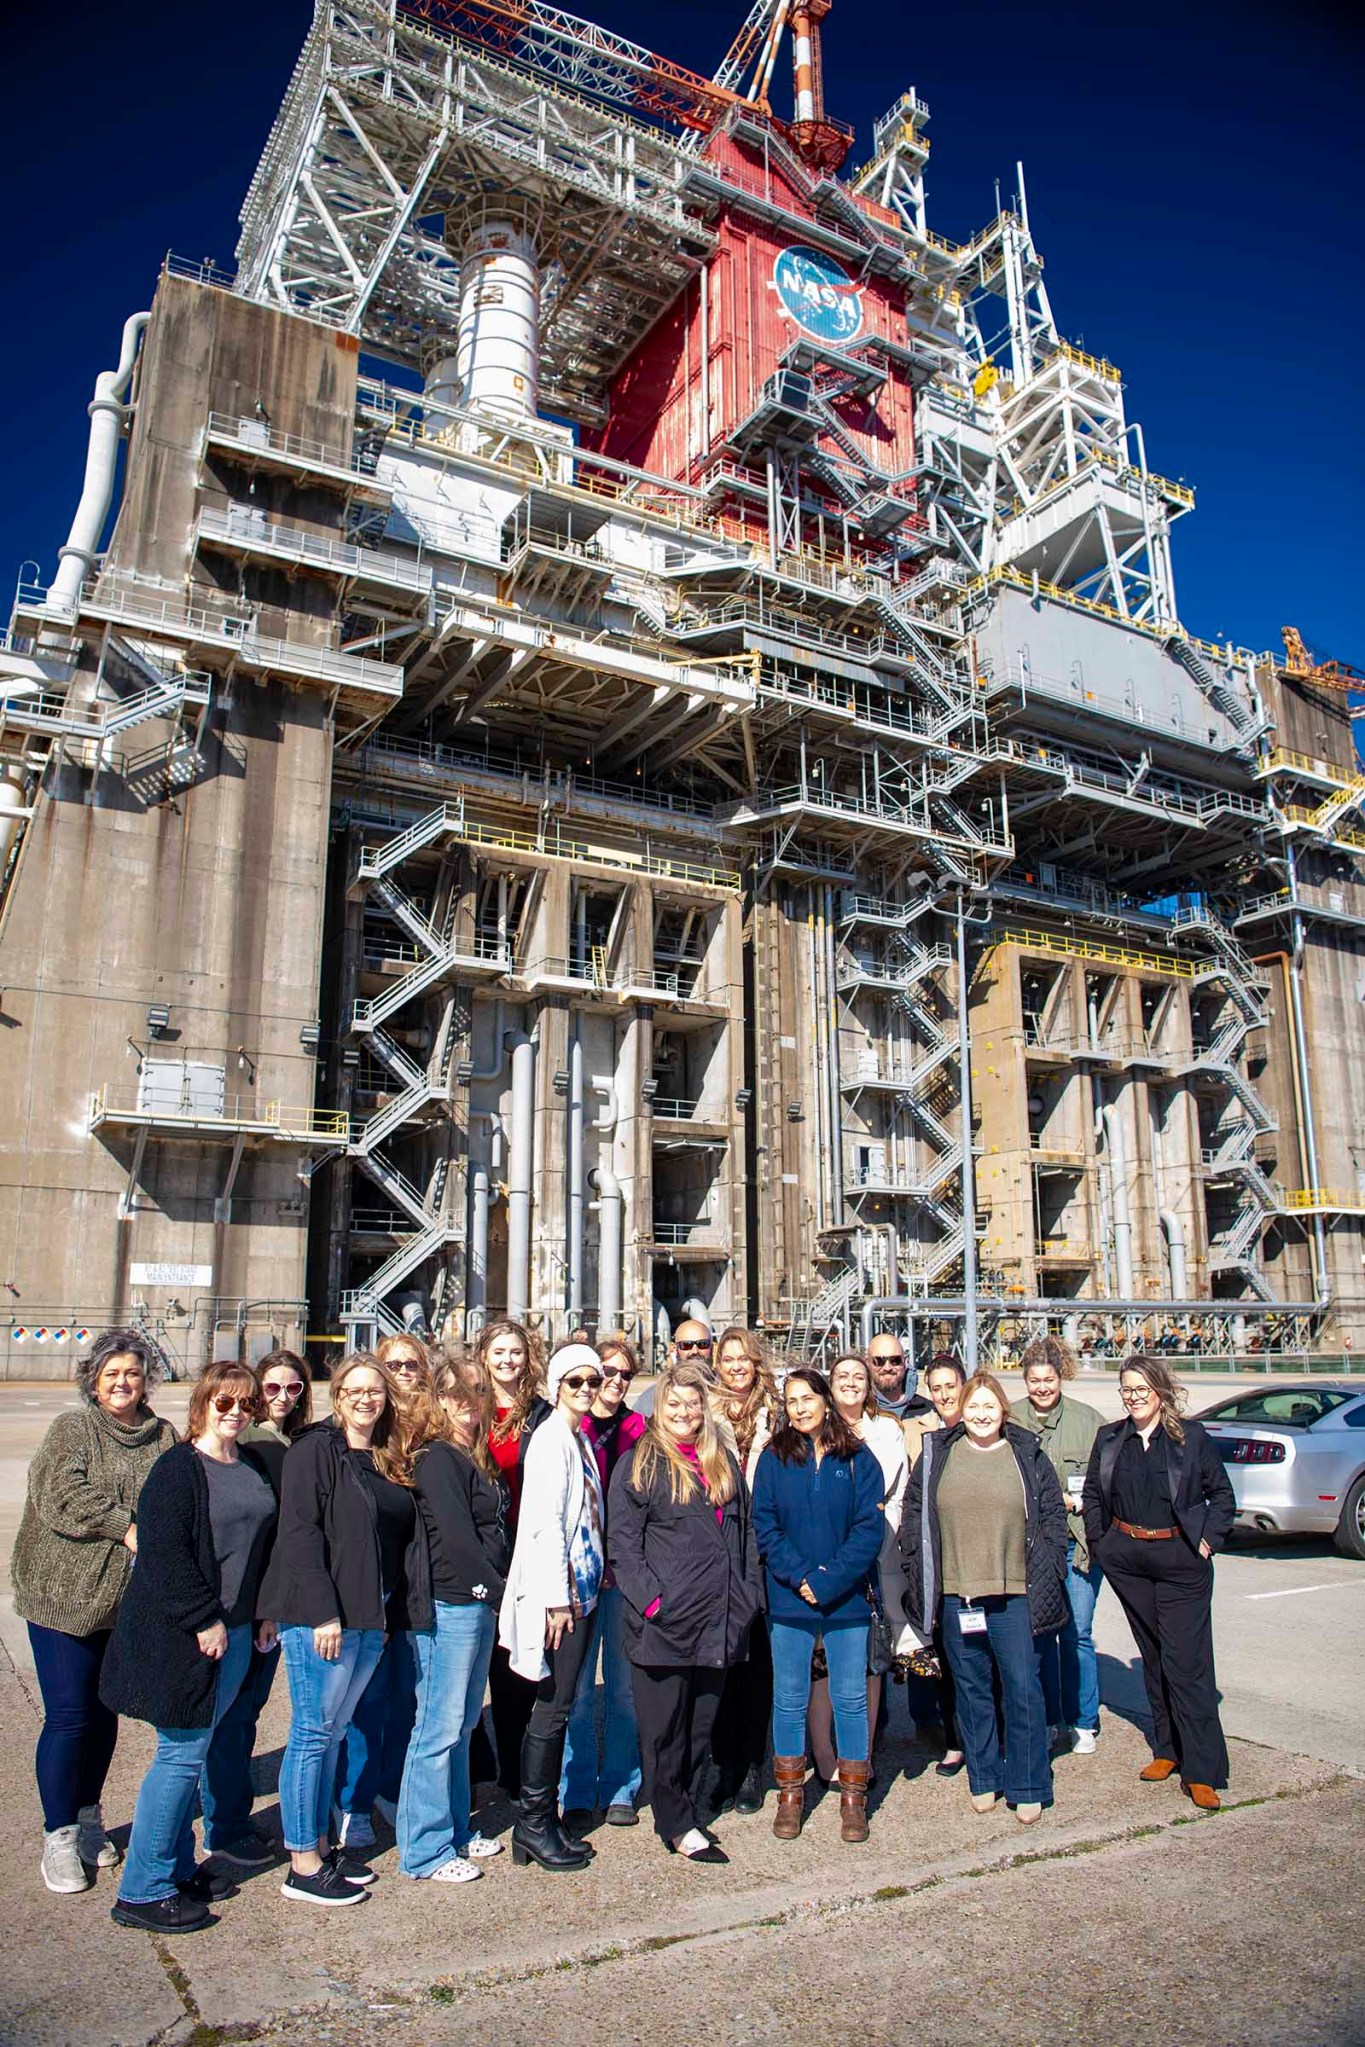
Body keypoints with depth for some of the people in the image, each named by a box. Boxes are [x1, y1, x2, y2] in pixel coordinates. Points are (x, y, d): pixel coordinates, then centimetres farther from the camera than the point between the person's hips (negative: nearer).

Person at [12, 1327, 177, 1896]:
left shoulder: (164, 1437, 6)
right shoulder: (71, 1429, -5)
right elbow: (61, 1497, -18)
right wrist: (125, 1527, -20)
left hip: (131, 1598, 4)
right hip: (65, 1597, -4)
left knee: (104, 1712, 15)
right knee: (68, 1716, 0)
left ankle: (88, 1819, 32)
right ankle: (58, 1837, 15)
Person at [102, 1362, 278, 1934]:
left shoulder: (254, 1468, 10)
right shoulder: (178, 1467, -13)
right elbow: (163, 1552, -19)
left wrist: (268, 1611, 12)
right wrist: (204, 1620, -19)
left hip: (234, 1633, 7)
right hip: (181, 1634, -7)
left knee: (193, 1751, 16)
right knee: (182, 1752, -2)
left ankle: (177, 1866, 29)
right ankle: (142, 1892, 11)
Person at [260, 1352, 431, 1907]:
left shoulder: (385, 1460, 12)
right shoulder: (316, 1450, -10)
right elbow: (300, 1532, -16)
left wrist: (390, 1614, 9)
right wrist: (323, 1613, -20)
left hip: (370, 1618, 7)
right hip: (321, 1616, -7)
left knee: (333, 1731, 16)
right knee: (313, 1732, 1)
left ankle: (318, 1844, 28)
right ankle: (302, 1866, 12)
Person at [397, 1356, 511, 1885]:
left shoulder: (471, 1459, 14)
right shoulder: (437, 1459, -14)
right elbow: (457, 1539, -18)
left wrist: (498, 1593, 7)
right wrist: (500, 1593, -12)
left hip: (479, 1604, 9)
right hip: (449, 1606, -9)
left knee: (462, 1723, 17)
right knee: (440, 1727, 0)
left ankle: (454, 1830, 29)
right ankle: (425, 1850, 11)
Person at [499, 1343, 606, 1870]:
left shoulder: (579, 1439, 13)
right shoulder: (551, 1438, -13)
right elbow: (545, 1523, -18)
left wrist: (587, 1583, 14)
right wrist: (557, 1597, -18)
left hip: (581, 1589, 9)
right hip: (558, 1593, -9)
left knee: (558, 1706, 13)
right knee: (553, 1707, -2)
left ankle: (541, 1820, 22)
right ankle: (534, 1822, 10)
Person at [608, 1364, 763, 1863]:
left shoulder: (724, 1462, 14)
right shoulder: (638, 1465, -3)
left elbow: (744, 1532, 17)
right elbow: (622, 1541, -7)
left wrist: (747, 1595, 9)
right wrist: (650, 1600, -15)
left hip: (718, 1617, 5)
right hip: (664, 1618, -5)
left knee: (701, 1723, 14)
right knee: (663, 1727, 3)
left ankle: (683, 1808, 28)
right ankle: (678, 1826, 17)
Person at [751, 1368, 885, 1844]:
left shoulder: (857, 1459, -2)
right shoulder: (774, 1458, 1)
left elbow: (869, 1529, -6)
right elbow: (765, 1527, -2)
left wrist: (828, 1581, -15)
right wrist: (799, 1577, -14)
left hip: (847, 1599, 0)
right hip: (788, 1600, 1)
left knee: (851, 1697, 7)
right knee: (790, 1699, 9)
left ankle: (853, 1796, 23)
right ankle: (790, 1793, 25)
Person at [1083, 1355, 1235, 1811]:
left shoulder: (1192, 1437, -3)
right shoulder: (1109, 1438, 5)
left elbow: (1222, 1494, 5)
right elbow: (1092, 1496, 14)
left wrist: (1209, 1539, -4)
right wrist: (1100, 1542, 7)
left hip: (1181, 1560, -3)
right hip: (1126, 1560, 4)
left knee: (1186, 1662, -6)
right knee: (1152, 1656, 13)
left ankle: (1202, 1772, 0)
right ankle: (1168, 1750, 26)